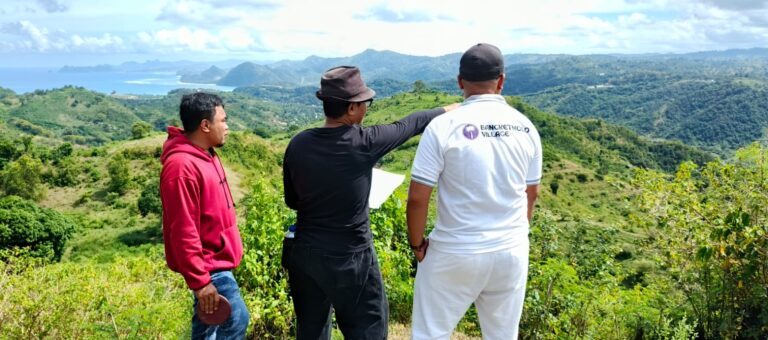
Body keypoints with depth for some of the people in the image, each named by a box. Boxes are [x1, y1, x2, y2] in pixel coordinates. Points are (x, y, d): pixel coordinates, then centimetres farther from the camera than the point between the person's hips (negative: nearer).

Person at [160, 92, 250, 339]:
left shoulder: (204, 155, 7)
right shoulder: (182, 166, -25)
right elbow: (183, 231, -25)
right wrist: (199, 280, -22)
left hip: (213, 259, 9)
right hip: (208, 264, -9)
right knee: (236, 320, -4)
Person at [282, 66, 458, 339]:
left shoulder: (298, 144, -6)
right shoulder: (363, 143, -17)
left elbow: (292, 200, 5)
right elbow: (409, 125, -1)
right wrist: (448, 110, 16)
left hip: (305, 253, 5)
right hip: (349, 258, -5)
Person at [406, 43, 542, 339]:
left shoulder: (444, 126, -13)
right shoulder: (525, 127, 0)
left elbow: (417, 198, -14)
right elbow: (531, 194, 11)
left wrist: (417, 243, 2)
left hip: (455, 254, -4)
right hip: (512, 251, 4)